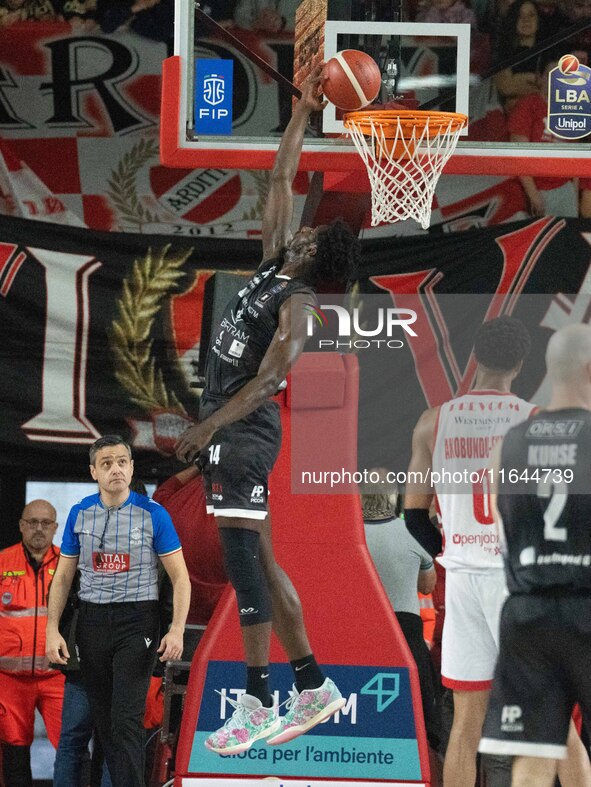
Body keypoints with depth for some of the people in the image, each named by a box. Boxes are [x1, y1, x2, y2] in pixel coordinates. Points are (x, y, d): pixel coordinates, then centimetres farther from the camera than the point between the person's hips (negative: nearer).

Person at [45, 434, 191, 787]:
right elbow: (64, 576, 11)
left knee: (127, 718, -14)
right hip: (92, 621, 4)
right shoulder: (80, 513, 4)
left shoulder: (153, 514, -6)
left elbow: (180, 576, -4)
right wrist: (53, 630, 2)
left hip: (137, 621, -4)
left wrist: (177, 630, -16)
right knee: (103, 716, 8)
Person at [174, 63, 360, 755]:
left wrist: (207, 428, -25)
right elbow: (280, 181, 20)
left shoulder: (297, 302, -12)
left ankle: (257, 705, -16)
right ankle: (313, 689, 15)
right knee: (256, 561, 10)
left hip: (245, 431, -9)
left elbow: (265, 382, -20)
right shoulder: (274, 264, 11)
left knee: (243, 555, -13)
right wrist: (301, 113, 21)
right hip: (226, 427, 9)